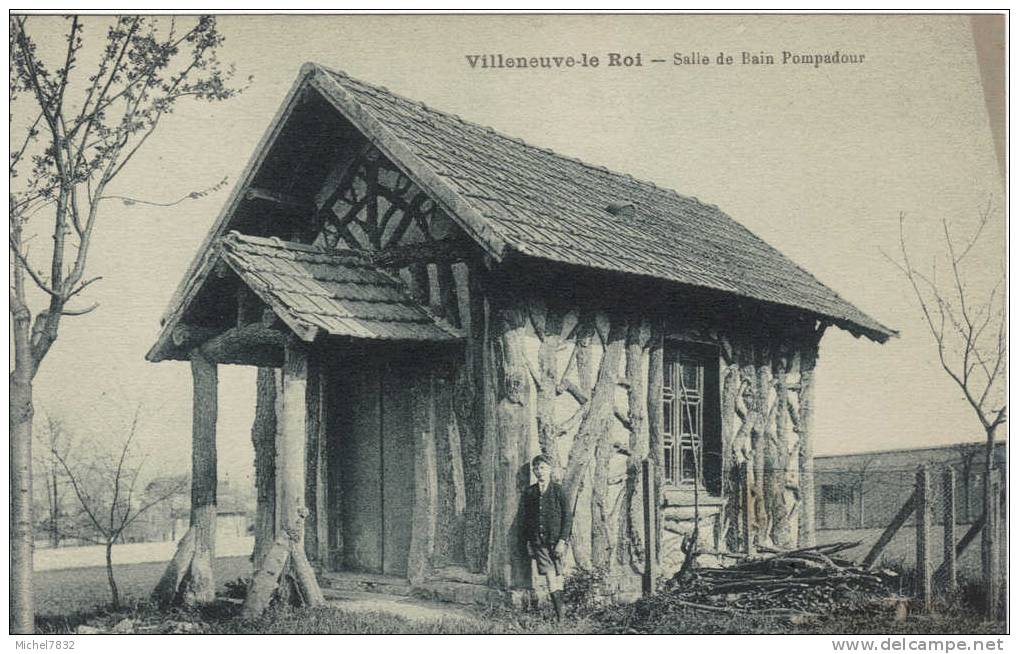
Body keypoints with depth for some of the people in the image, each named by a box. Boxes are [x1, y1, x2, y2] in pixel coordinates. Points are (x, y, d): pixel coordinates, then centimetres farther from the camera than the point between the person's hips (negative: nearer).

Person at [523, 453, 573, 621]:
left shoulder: (558, 489, 0)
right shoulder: (530, 492, 10)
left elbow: (567, 516, -3)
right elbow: (526, 518, 14)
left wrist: (562, 541, -9)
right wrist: (529, 541, 10)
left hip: (556, 541, -2)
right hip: (538, 541, 2)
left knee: (557, 576, 0)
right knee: (550, 576, -6)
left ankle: (561, 615, 8)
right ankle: (559, 615, -6)